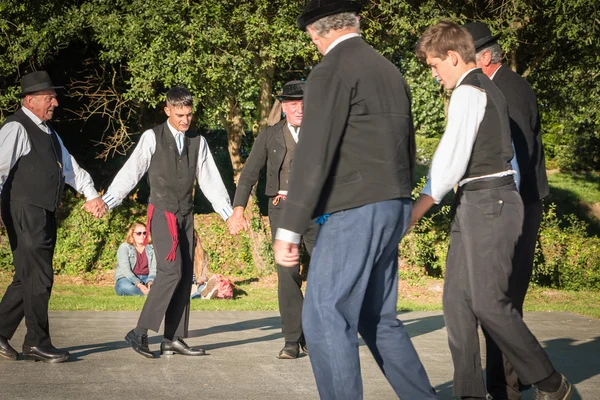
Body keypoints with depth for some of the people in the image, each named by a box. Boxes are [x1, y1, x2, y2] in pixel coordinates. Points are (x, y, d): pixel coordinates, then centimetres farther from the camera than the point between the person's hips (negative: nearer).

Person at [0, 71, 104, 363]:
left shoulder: (48, 132, 20)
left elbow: (70, 166, 28)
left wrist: (90, 193, 19)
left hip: (45, 214, 9)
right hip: (25, 213, -9)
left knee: (27, 278, 10)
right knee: (38, 278, -6)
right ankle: (37, 344, 3)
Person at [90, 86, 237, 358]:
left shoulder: (198, 142, 9)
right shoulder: (152, 138, -4)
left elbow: (210, 181, 12)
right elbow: (131, 172, -7)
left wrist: (228, 213, 6)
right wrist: (107, 202, -16)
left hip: (186, 214, 6)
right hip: (162, 213, -5)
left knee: (185, 275, 3)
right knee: (171, 270, -19)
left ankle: (173, 339, 8)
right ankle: (140, 333, -15)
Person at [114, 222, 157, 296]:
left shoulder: (151, 248, 6)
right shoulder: (124, 247, -4)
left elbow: (153, 268, -3)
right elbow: (125, 270, -16)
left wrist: (150, 282, -26)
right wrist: (139, 285, -31)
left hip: (146, 278, 3)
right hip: (127, 279, -2)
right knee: (126, 287, -40)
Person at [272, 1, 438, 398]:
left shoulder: (333, 70, -10)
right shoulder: (390, 70, 16)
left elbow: (314, 155, -16)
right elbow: (408, 148, 21)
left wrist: (289, 230, -16)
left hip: (355, 212, -9)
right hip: (393, 209, 9)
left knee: (324, 319, -6)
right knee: (378, 320, 16)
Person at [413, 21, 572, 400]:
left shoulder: (468, 91, -11)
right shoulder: (488, 89, 20)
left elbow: (452, 157, -16)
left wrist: (415, 210, -13)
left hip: (487, 202, -10)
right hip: (475, 205, 10)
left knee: (489, 303, -9)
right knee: (457, 299, 5)